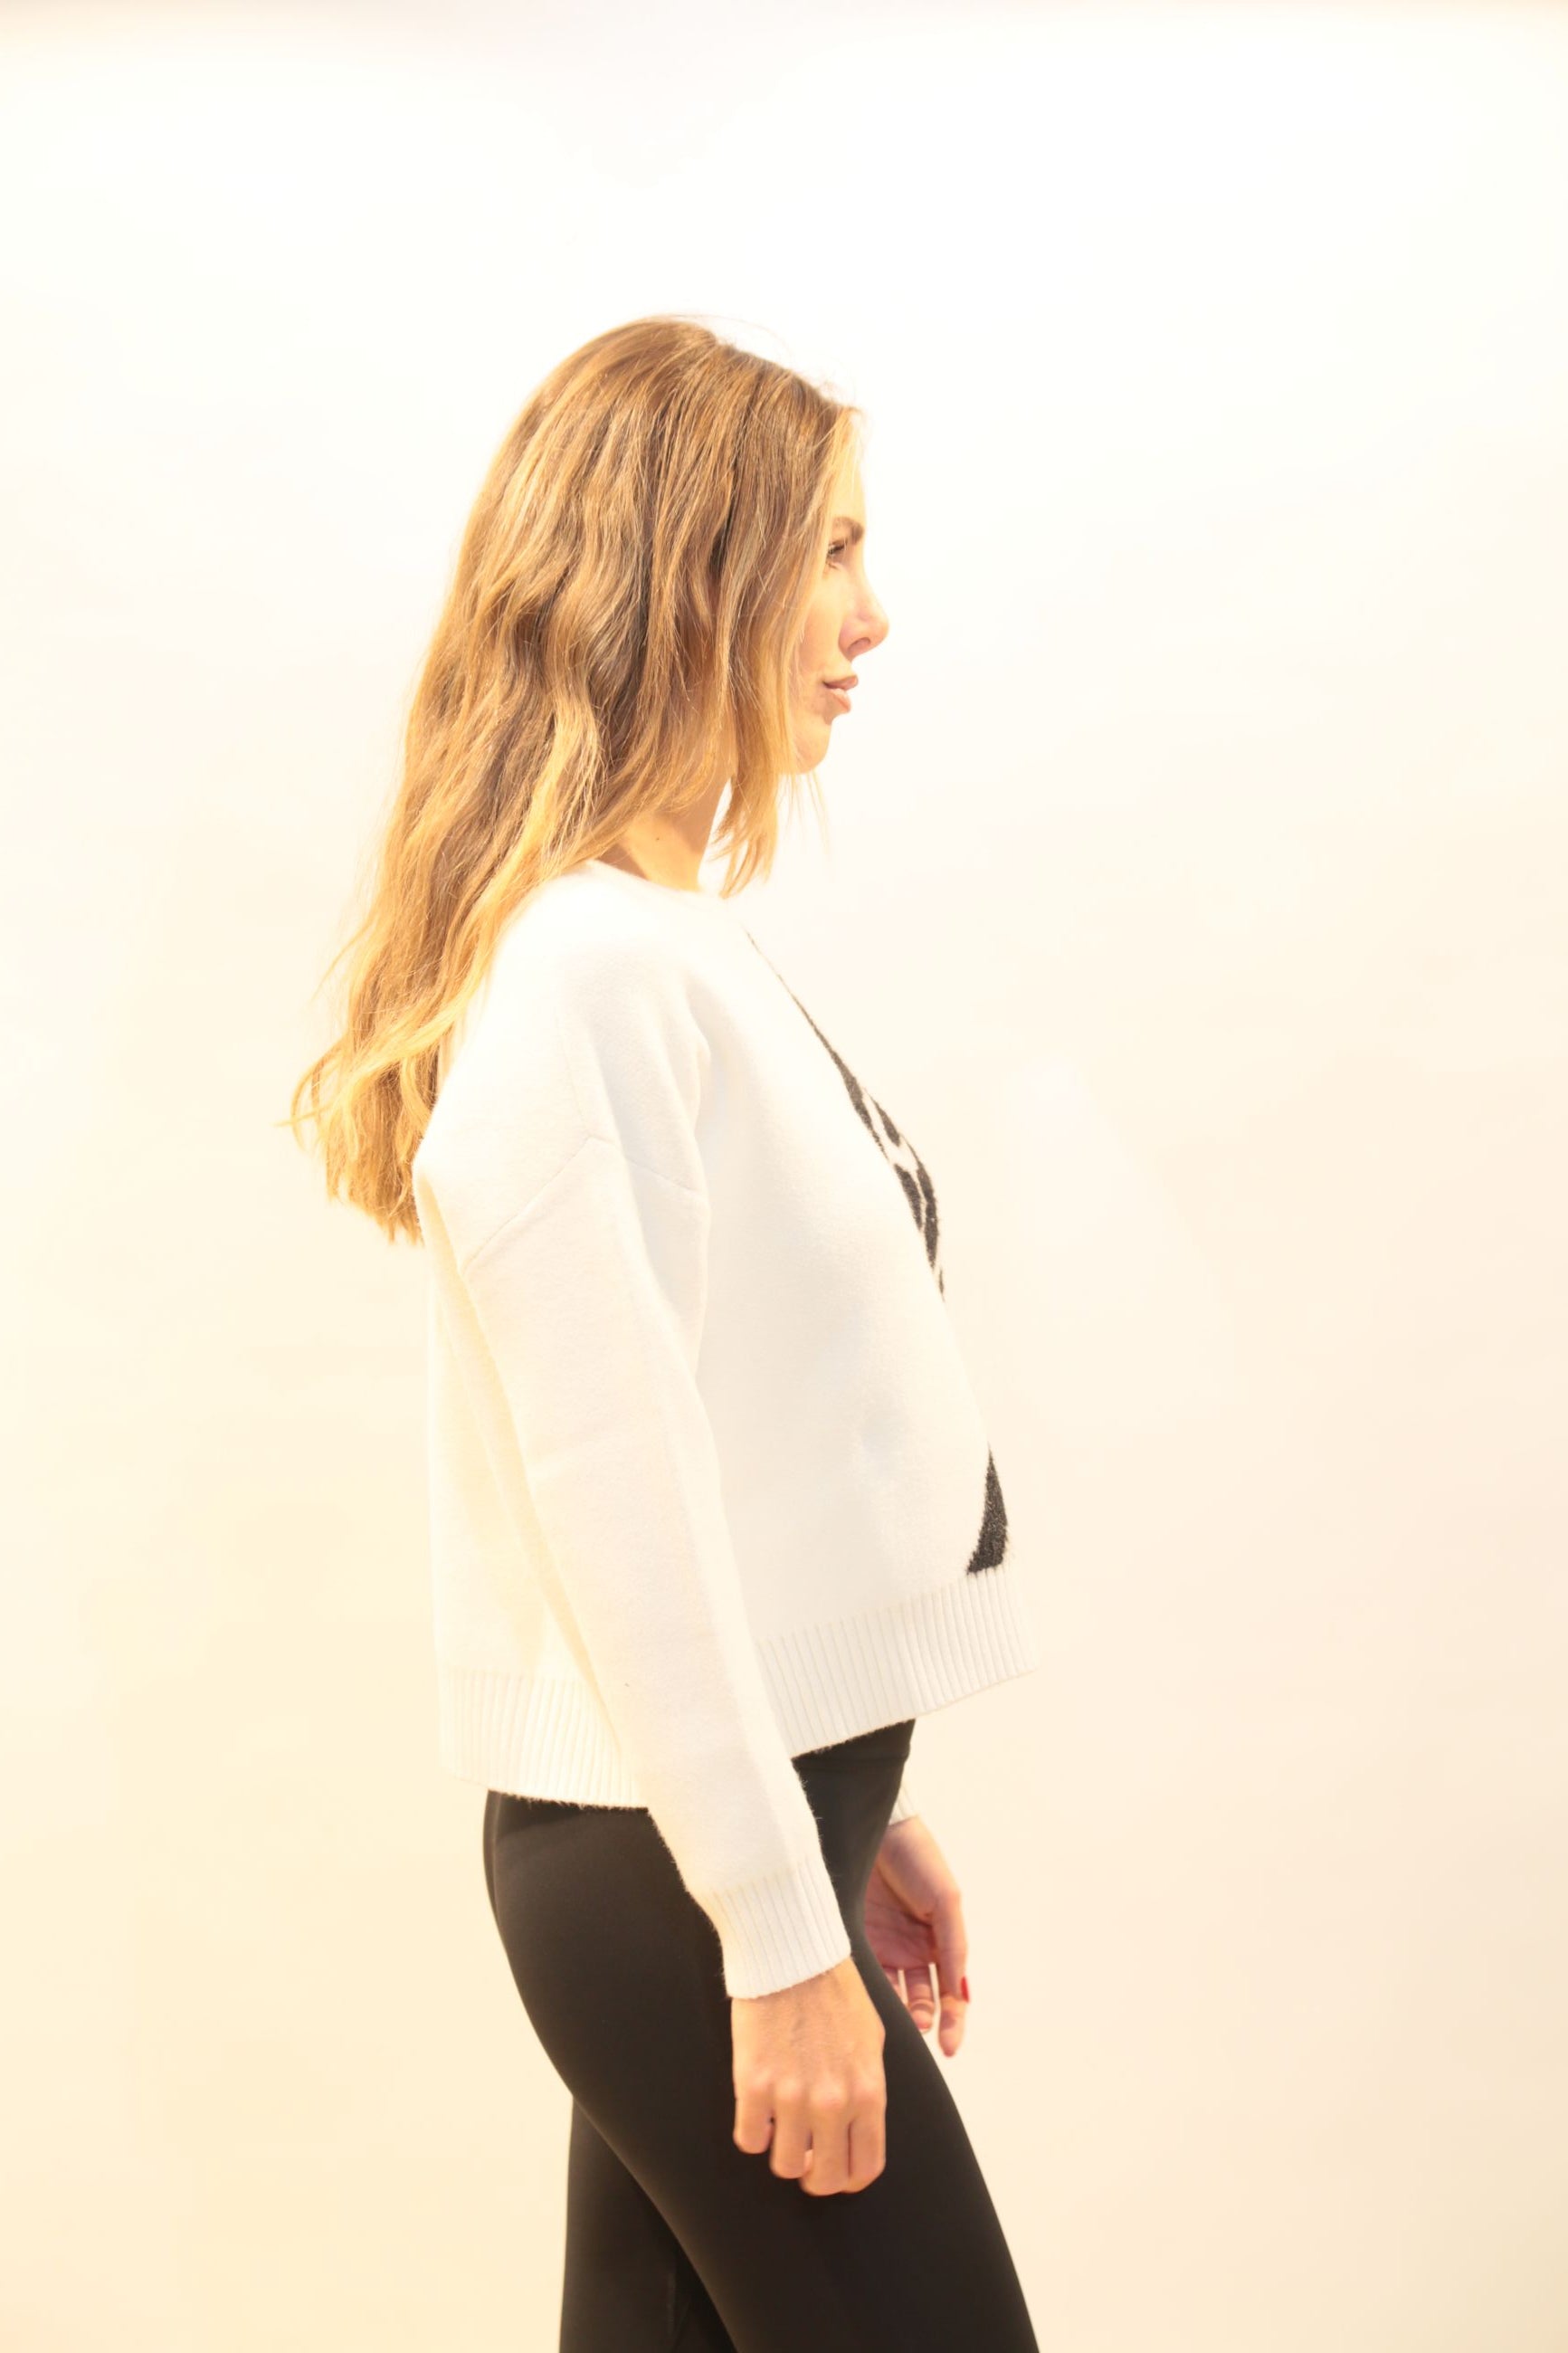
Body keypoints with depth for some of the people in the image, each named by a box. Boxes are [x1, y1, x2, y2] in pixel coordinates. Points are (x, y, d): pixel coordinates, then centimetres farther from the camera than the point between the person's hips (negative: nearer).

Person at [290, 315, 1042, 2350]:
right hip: (673, 1869, -9)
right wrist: (780, 1930, -16)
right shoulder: (588, 967, -18)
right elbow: (611, 1482, -20)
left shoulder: (669, 940, 11)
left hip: (747, 1800, 9)